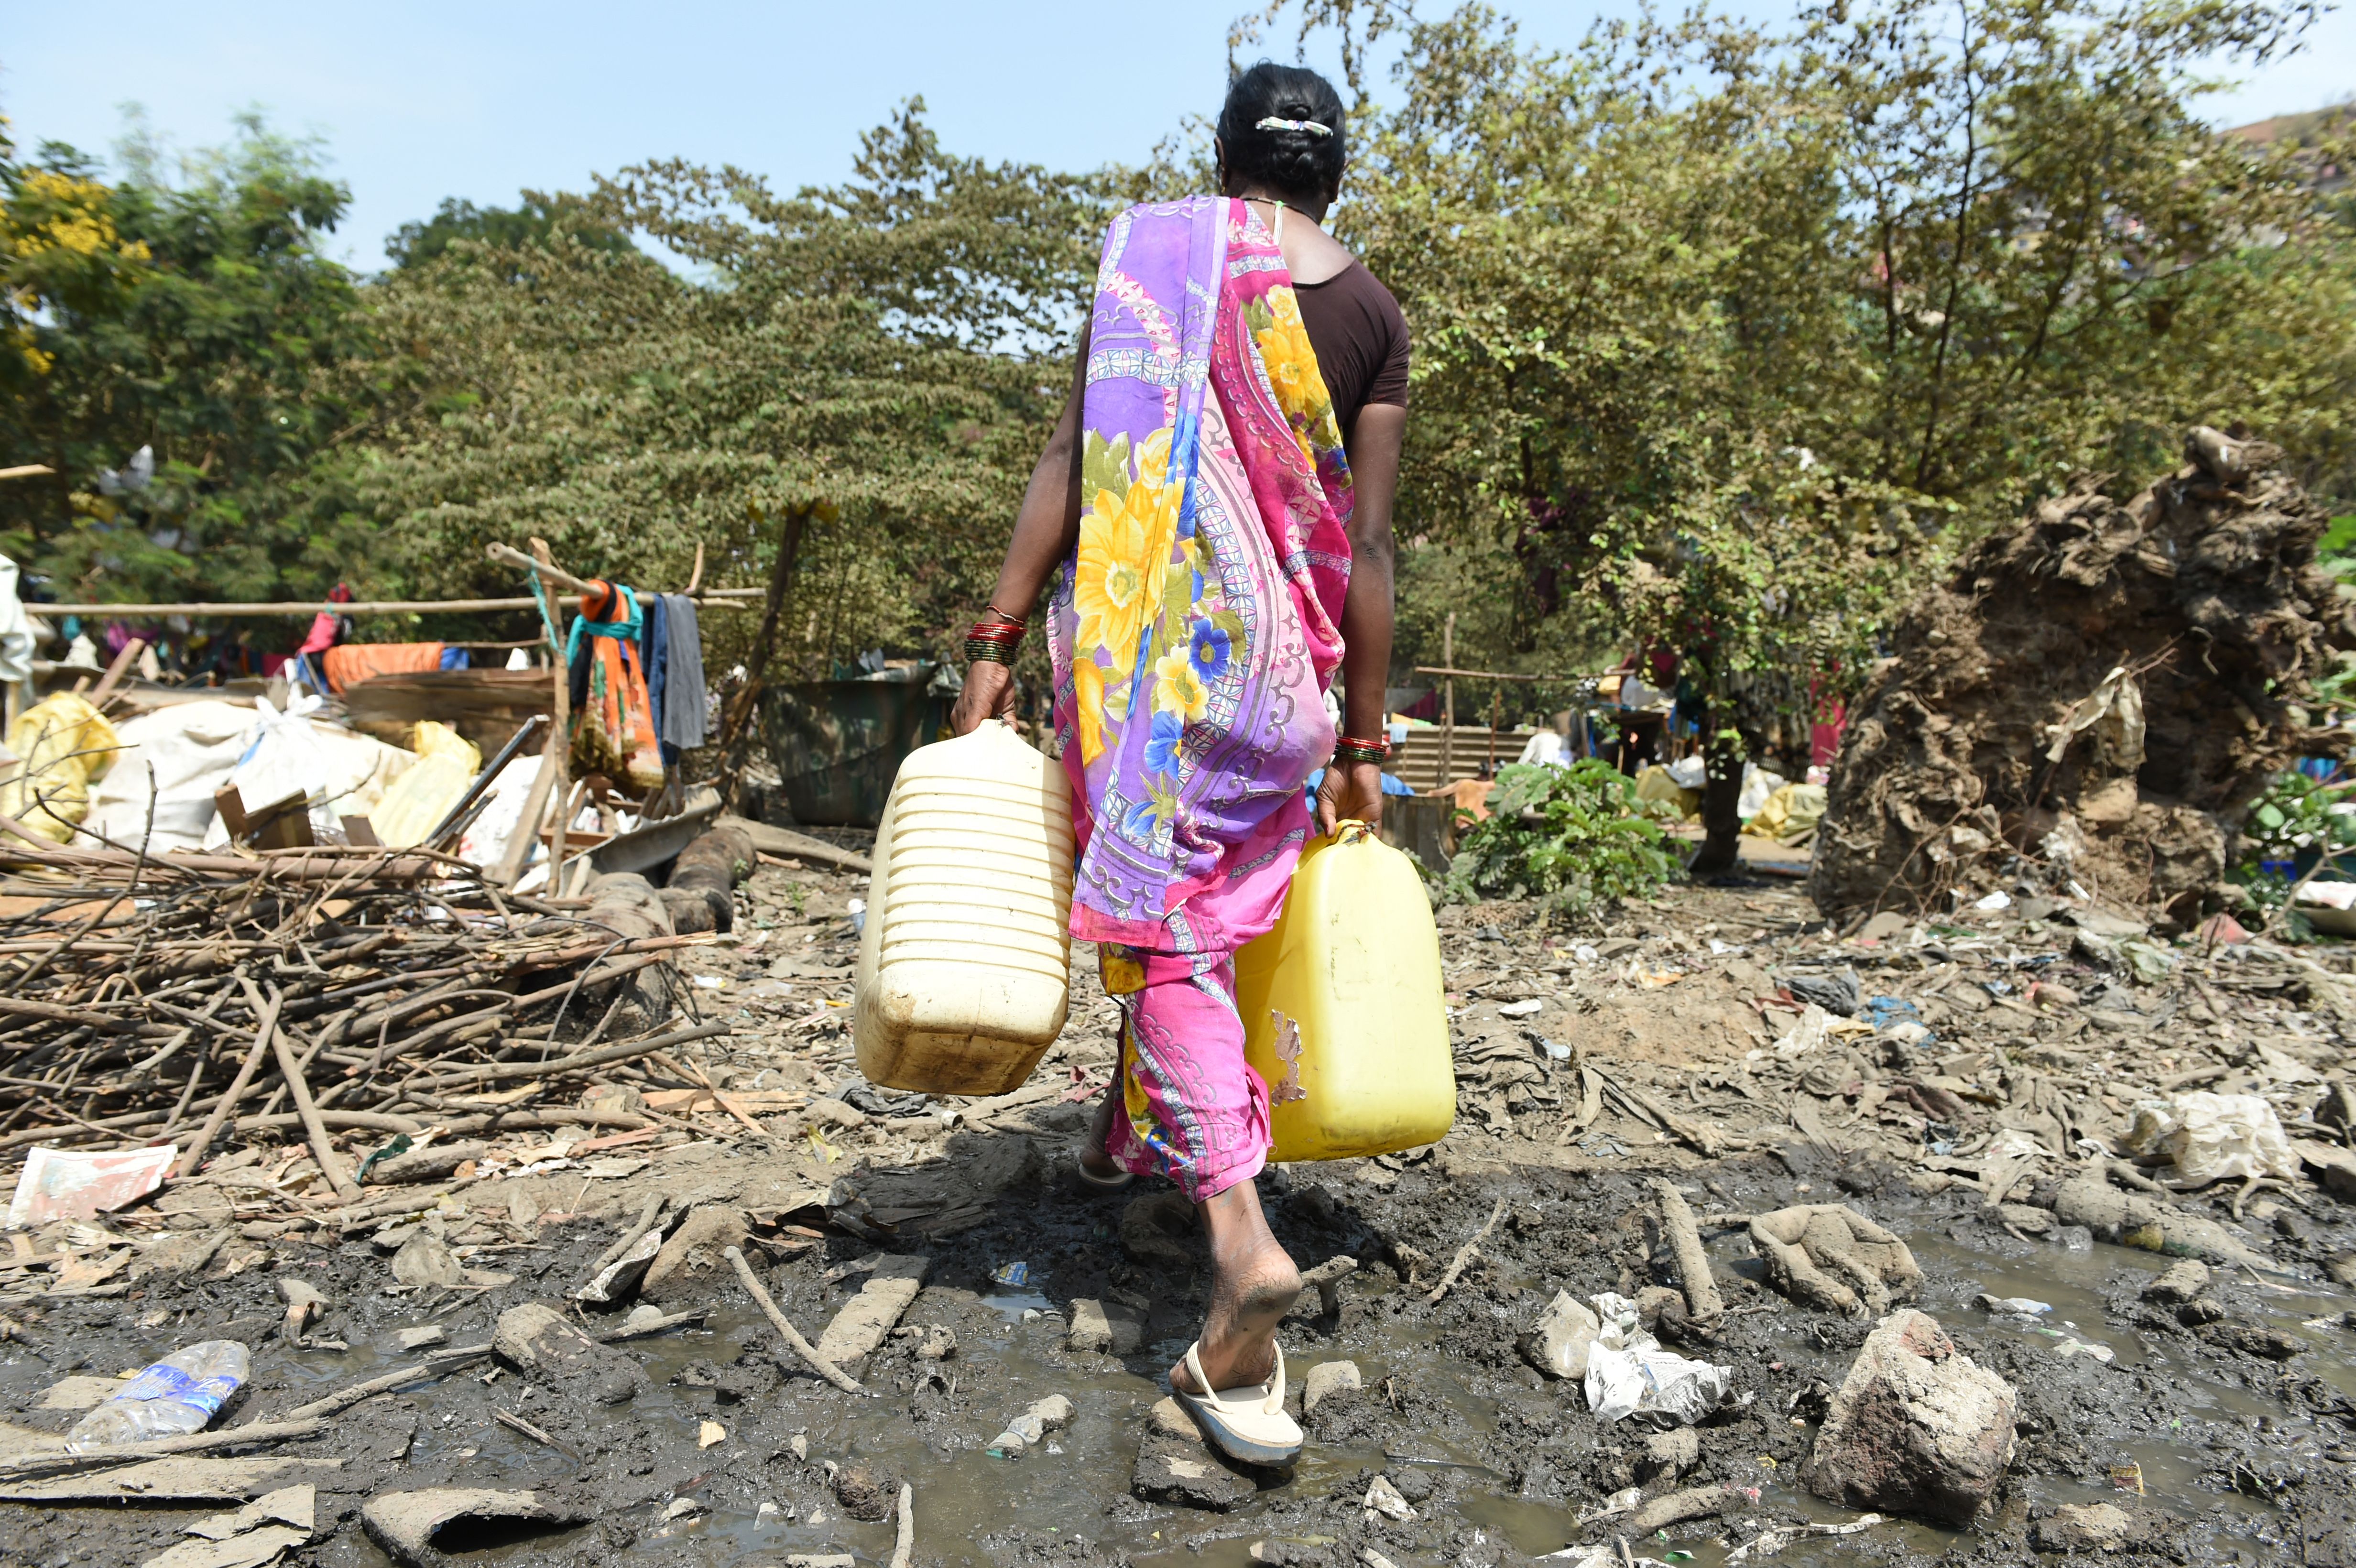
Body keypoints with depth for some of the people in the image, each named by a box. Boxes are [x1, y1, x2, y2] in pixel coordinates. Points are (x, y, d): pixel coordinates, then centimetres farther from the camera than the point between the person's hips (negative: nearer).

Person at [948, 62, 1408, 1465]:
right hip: (1278, 648, 2)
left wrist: (998, 638, -3)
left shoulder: (1157, 250, 4)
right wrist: (1365, 744, 5)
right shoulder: (1374, 311, 6)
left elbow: (1075, 456, -5)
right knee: (1221, 905, 19)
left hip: (1132, 625, -2)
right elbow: (1368, 541, 1)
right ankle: (1136, 1128, 39)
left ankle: (1241, 1232, -16)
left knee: (1169, 912, -2)